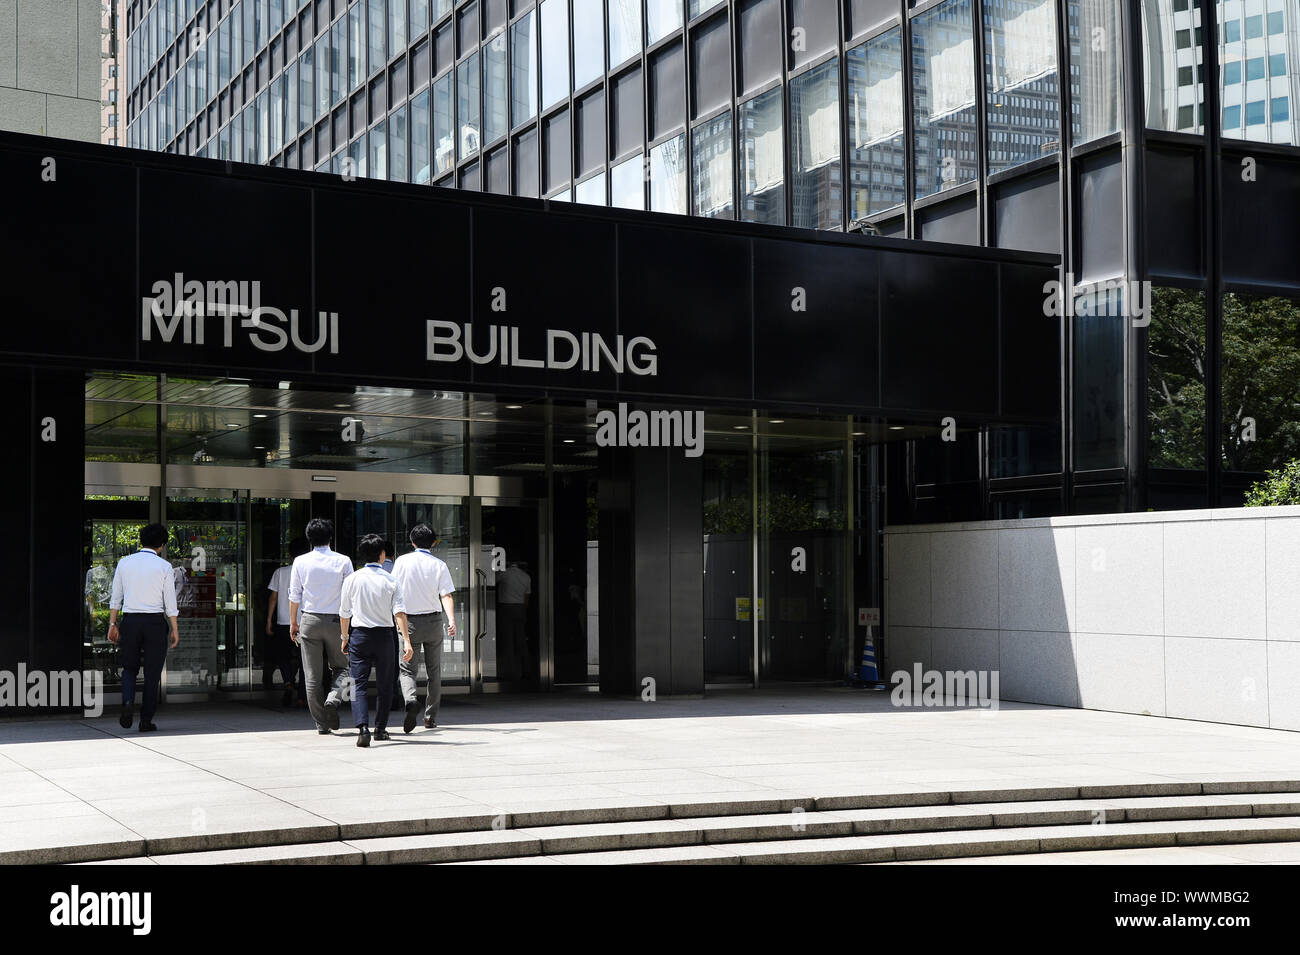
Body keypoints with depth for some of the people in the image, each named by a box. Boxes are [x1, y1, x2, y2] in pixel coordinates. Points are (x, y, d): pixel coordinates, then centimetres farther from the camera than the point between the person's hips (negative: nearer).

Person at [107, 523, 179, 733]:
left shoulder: (124, 563, 5)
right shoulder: (164, 566, -3)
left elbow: (115, 598, 6)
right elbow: (170, 602, -4)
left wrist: (113, 624, 12)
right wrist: (174, 629, 2)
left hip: (130, 621, 2)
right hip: (155, 621, -2)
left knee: (129, 668, 17)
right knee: (152, 674, 6)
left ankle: (128, 702, -11)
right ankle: (146, 720, 5)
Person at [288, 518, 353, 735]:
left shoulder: (300, 562, -1)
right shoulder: (343, 561, -3)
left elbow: (294, 596, 2)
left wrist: (293, 622, 13)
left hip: (309, 620, 1)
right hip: (336, 620, 0)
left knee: (312, 675, 5)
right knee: (340, 667, 16)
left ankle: (321, 724, 7)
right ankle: (333, 698, -13)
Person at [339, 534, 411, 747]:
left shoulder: (352, 580, 1)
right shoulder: (391, 581, -4)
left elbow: (344, 612, 8)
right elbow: (399, 612, -12)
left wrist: (345, 637, 21)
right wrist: (406, 641, -14)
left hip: (359, 635, 0)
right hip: (384, 635, 0)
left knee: (358, 684, -3)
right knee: (385, 685, 14)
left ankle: (363, 728, -21)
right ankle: (380, 729, 20)